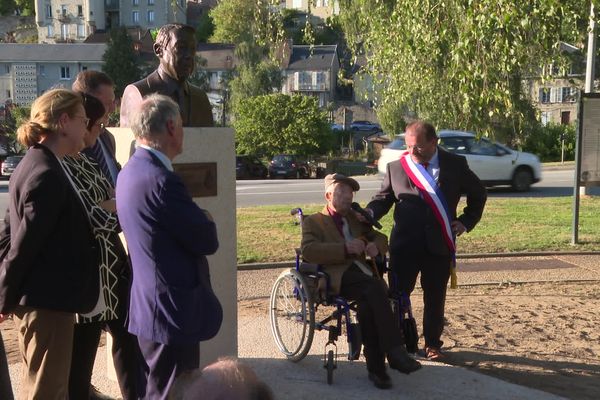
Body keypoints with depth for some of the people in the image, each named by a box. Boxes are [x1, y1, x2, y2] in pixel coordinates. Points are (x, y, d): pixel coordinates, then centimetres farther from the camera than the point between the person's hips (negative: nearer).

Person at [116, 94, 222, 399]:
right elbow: (207, 241, -18)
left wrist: (200, 221, -1)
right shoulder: (160, 180, -23)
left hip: (149, 305, 10)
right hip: (173, 310, -10)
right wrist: (207, 222, 1)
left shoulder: (131, 171, 8)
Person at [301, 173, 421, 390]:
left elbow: (381, 239, 26)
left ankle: (376, 367, -26)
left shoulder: (356, 218, 32)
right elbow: (308, 251, -3)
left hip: (363, 271, 4)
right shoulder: (313, 221, 16)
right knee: (375, 289, -35)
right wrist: (344, 248, -16)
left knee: (368, 305, -32)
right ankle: (395, 352, -36)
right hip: (339, 275, -4)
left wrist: (375, 246, -1)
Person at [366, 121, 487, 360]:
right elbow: (383, 198, 5)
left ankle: (432, 344, 25)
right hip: (404, 244, 0)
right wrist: (368, 214, -15)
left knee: (435, 297, 10)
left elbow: (478, 194, 14)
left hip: (439, 245, 1)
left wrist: (466, 221, 3)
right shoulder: (396, 167, 2)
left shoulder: (456, 165, 3)